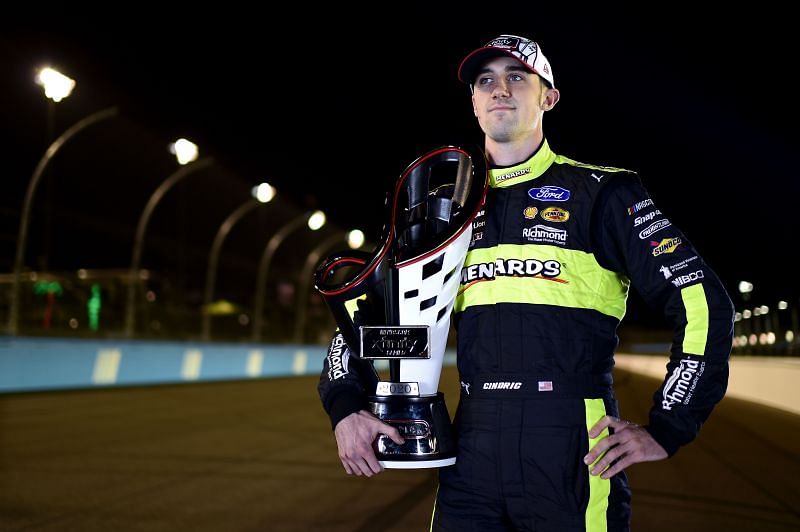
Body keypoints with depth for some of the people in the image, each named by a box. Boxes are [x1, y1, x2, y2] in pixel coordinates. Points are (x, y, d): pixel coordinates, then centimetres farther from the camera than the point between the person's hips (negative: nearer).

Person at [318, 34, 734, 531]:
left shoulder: (601, 192, 3)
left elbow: (702, 301, -1)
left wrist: (667, 430, -5)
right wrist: (346, 407, 3)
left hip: (573, 448, -3)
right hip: (473, 448, 4)